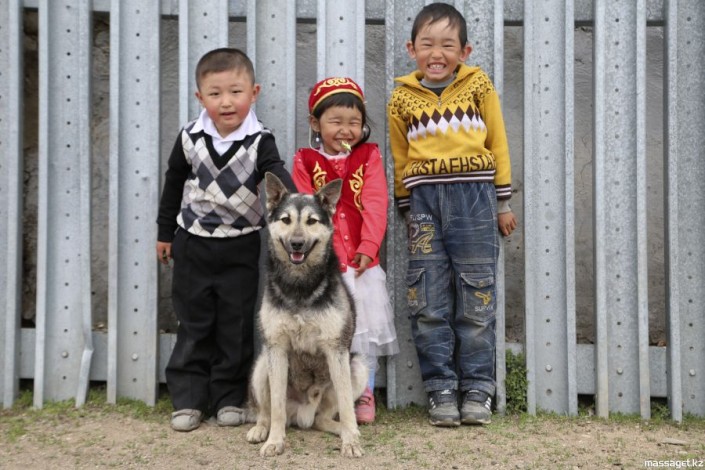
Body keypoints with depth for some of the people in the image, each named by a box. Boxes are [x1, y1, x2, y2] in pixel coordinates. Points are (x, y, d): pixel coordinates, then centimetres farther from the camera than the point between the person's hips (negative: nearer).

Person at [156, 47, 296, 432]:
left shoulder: (259, 141, -11)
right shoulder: (190, 138, -4)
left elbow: (279, 177, -26)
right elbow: (174, 184, 9)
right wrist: (165, 232, 13)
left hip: (241, 248, -1)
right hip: (193, 244, 2)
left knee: (236, 326, 7)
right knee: (194, 325, 9)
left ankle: (229, 399, 21)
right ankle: (188, 399, 18)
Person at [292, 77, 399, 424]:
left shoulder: (370, 157, 7)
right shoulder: (305, 161, 6)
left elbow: (375, 206, -3)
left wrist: (368, 248, -13)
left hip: (361, 260, 1)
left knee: (366, 326, 4)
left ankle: (365, 394, 17)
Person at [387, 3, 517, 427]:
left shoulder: (479, 86, 5)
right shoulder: (402, 99, 7)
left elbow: (498, 144, 9)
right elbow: (400, 158, 12)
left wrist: (503, 203, 7)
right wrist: (407, 209, 10)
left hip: (474, 197, -1)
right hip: (425, 200, 1)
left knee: (477, 297, 2)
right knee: (429, 302, 1)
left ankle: (477, 390, 13)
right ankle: (441, 390, 12)